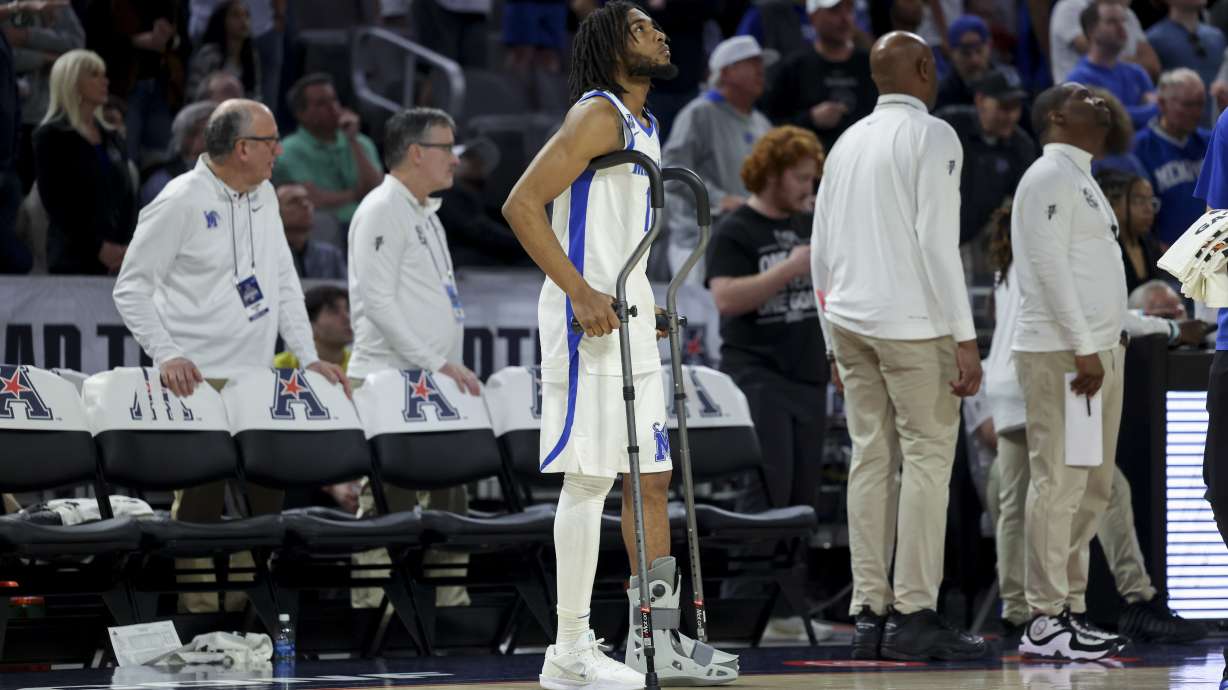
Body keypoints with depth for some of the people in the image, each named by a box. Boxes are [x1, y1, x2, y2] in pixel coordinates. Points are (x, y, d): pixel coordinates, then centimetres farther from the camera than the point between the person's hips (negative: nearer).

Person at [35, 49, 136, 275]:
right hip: (74, 258, -5)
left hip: (117, 259, 5)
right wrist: (97, 247, -12)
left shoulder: (112, 138, 17)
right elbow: (55, 201, -6)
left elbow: (128, 197, 13)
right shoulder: (51, 136, 0)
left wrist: (125, 247, -4)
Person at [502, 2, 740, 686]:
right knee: (591, 478, -9)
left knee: (650, 477, 11)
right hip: (591, 322, -10)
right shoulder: (598, 115, -11)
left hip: (630, 321, 10)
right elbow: (522, 204, -18)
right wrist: (581, 293, -22)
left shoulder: (644, 127, 18)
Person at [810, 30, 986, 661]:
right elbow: (937, 240, -14)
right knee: (927, 459, -4)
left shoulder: (847, 143, 16)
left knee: (870, 460, 6)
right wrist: (965, 338, -13)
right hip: (913, 323, -7)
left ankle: (868, 613, 3)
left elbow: (820, 251, 16)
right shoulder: (931, 137, -5)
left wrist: (834, 341, 22)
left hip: (851, 320, 7)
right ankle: (915, 614, -9)